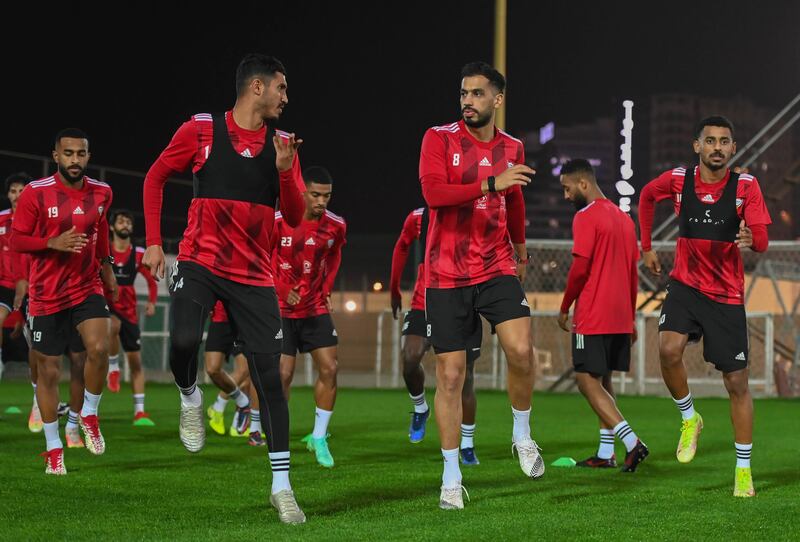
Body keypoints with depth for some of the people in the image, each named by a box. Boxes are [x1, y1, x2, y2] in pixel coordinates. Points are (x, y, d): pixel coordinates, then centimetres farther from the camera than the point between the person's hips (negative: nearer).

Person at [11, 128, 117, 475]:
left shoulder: (101, 192, 1)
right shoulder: (36, 193, -10)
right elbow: (16, 240, -7)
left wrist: (106, 266, 26)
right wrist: (54, 243, -22)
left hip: (88, 287, 2)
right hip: (47, 295, -2)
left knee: (99, 348, -22)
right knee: (49, 370, 4)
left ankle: (89, 415, 4)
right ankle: (53, 448, 17)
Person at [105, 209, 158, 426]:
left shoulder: (139, 254, 3)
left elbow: (151, 280, 14)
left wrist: (151, 301, -1)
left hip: (129, 310, 3)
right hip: (105, 305, -3)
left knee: (135, 360, 1)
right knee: (114, 325, -39)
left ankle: (139, 412, 6)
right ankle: (113, 368, -14)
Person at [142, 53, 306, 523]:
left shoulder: (283, 143, 7)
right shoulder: (201, 130, 0)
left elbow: (295, 217, 4)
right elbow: (156, 178, 10)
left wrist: (284, 170, -13)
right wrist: (154, 241, 3)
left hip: (255, 274, 2)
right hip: (200, 263, -2)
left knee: (270, 376, -4)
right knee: (184, 342, -28)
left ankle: (282, 485, 4)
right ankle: (190, 397, 8)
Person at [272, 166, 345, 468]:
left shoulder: (336, 226, -4)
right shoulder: (279, 221, -15)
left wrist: (326, 290, 6)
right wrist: (282, 291, -12)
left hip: (316, 308, 3)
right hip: (282, 308, -3)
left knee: (329, 369, -6)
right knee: (283, 374, -6)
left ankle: (319, 438, 7)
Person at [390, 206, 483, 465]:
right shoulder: (418, 218, -1)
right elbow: (401, 248, 17)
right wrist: (394, 290, 22)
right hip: (424, 305, 1)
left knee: (465, 375, 0)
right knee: (410, 358, -20)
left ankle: (467, 446, 13)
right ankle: (420, 408, 13)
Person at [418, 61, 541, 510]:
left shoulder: (512, 148, 8)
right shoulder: (440, 138, -4)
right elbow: (433, 192, -20)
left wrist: (519, 245, 40)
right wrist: (490, 184, -27)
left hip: (496, 270, 2)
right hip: (446, 276, -2)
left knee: (521, 350, -20)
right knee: (450, 375, 0)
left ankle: (523, 435, 7)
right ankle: (452, 478, 12)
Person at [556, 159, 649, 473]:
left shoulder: (586, 217, -11)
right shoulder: (624, 218, 15)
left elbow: (580, 269, -15)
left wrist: (564, 309, -3)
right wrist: (631, 317, 21)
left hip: (592, 317, -8)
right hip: (621, 318, 8)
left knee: (587, 380, -5)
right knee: (603, 381, 14)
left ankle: (632, 442, -17)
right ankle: (605, 454, 13)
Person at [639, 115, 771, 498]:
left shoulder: (746, 186, -8)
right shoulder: (678, 179, -4)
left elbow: (762, 241, -13)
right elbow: (647, 196, 17)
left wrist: (751, 239, -37)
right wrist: (647, 247, 15)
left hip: (727, 296, -1)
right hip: (685, 285, 1)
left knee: (737, 382, 1)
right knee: (669, 349, -25)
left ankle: (744, 468, 14)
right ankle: (689, 418, 3)